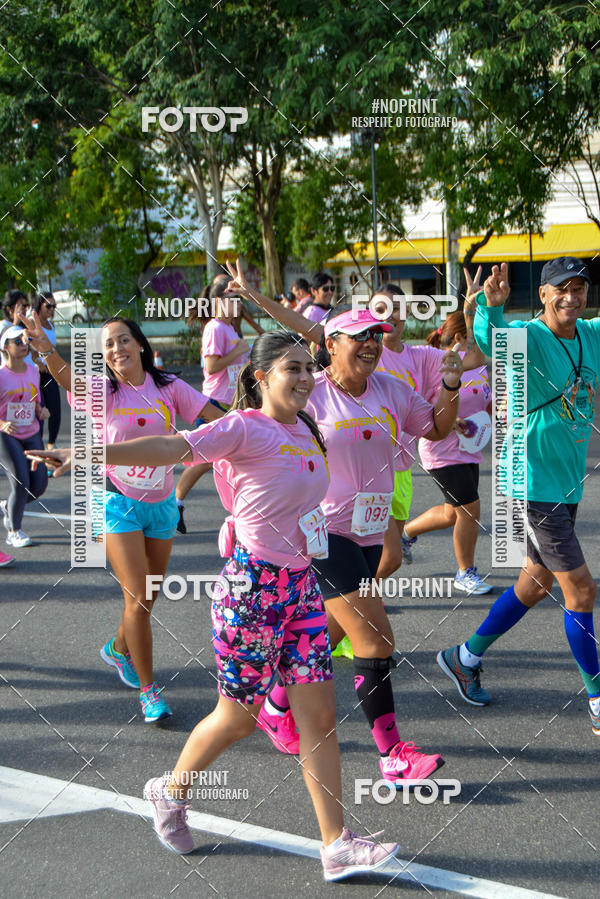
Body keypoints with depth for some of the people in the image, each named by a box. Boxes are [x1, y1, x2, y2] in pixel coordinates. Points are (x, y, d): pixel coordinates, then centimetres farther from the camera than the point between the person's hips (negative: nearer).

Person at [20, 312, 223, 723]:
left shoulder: (168, 387, -4)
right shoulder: (106, 391, -12)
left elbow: (216, 415, -2)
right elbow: (69, 379, -33)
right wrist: (46, 348, -53)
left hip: (161, 504, 4)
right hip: (119, 503, -3)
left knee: (149, 596, 17)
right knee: (137, 597, -9)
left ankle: (120, 649, 46)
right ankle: (148, 689, 3)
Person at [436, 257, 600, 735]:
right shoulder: (528, 337, -16)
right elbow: (490, 345, -38)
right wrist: (491, 307, -57)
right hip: (534, 481, -8)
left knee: (536, 586, 17)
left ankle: (466, 657, 35)